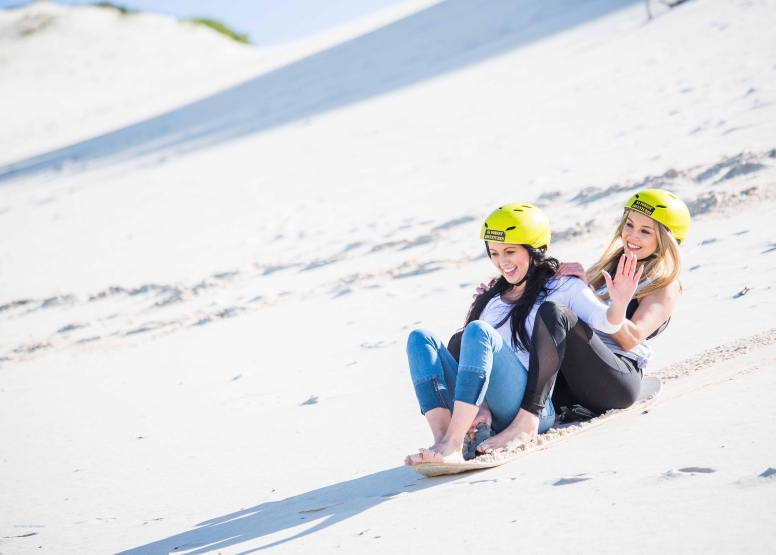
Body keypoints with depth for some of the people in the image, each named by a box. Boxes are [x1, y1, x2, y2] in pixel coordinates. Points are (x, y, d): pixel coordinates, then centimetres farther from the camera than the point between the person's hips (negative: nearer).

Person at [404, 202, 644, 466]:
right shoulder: (492, 300, 26)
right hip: (483, 409, 6)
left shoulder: (563, 287, 11)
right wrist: (481, 407, -2)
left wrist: (619, 304, -30)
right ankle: (443, 441, -32)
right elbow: (479, 363, 17)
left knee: (478, 331, -27)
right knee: (420, 339, -11)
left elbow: (606, 322, -6)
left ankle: (452, 444, -41)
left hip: (534, 409, -6)